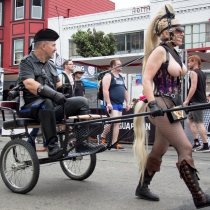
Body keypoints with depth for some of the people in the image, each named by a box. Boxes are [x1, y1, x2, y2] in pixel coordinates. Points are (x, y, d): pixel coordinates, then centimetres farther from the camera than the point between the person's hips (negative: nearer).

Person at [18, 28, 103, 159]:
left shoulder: (51, 65, 17)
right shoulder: (27, 62, -6)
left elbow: (58, 85, 17)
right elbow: (29, 84, -24)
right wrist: (54, 94, -36)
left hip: (53, 105, 7)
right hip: (31, 106, -7)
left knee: (82, 102, -5)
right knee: (47, 103, -39)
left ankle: (82, 142, -9)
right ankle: (52, 147, -37)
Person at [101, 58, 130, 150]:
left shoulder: (121, 77, 20)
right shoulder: (108, 76, -5)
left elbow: (125, 91, 23)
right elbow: (105, 90, -16)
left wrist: (127, 102, 15)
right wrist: (108, 103, -22)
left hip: (120, 104, 8)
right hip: (112, 104, -8)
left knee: (117, 123, 4)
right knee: (114, 121, -18)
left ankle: (114, 143, 5)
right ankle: (102, 136, 1)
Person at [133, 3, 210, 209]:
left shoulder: (173, 53, 15)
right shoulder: (159, 51, -11)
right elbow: (146, 79, -18)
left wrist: (179, 103, 24)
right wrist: (153, 103, -27)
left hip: (171, 105, 9)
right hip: (161, 106, -9)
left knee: (159, 150, 13)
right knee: (185, 148, -10)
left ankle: (142, 187, 25)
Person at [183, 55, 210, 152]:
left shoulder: (193, 72, -9)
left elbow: (193, 87, -19)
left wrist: (187, 100, -16)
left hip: (196, 102, -10)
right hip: (202, 100, 10)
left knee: (199, 123, -7)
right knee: (189, 120, 15)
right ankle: (196, 142, 13)